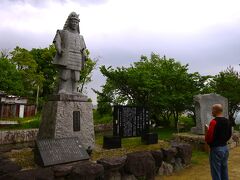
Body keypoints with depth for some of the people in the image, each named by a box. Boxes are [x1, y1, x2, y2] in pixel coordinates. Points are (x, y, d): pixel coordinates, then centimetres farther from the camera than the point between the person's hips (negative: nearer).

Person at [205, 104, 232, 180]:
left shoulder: (214, 121, -20)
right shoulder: (227, 121, 7)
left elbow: (208, 138, -21)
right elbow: (229, 135, 16)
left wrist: (207, 130, -4)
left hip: (216, 149, -8)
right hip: (225, 148, 9)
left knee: (216, 174, 1)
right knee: (224, 172, 17)